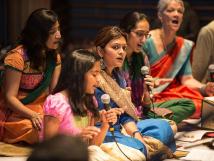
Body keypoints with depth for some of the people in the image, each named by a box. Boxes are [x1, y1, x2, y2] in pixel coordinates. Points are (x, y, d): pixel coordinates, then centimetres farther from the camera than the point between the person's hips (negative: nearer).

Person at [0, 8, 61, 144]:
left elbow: (54, 90, -3)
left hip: (40, 110, 7)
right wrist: (33, 115, -30)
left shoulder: (54, 56, 5)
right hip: (14, 115, -6)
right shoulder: (18, 57, -17)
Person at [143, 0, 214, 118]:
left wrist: (204, 88, -15)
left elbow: (187, 79, 4)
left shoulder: (185, 46, 8)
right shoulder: (147, 41, -10)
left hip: (170, 93, 6)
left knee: (199, 103, -21)